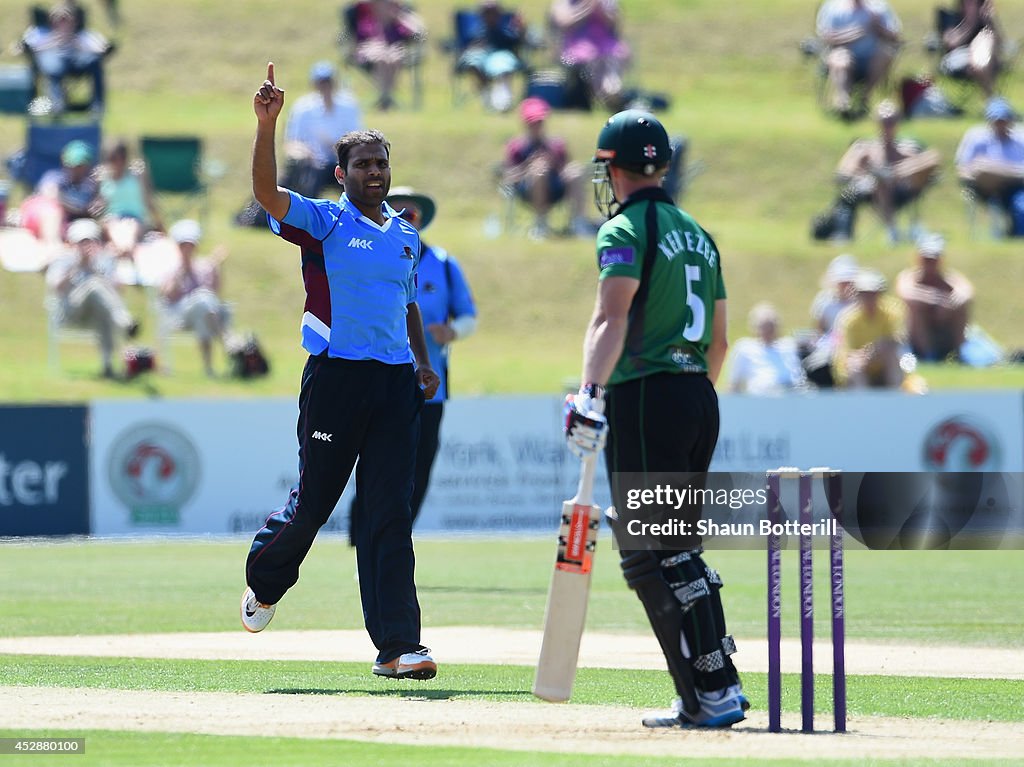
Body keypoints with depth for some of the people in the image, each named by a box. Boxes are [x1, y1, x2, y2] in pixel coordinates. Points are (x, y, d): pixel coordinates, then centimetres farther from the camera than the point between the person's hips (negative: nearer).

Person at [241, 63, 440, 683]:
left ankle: (398, 645, -6)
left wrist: (424, 363, 12)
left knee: (391, 514, -2)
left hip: (396, 383, 4)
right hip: (336, 377, -4)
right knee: (314, 501, 2)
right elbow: (267, 192, -16)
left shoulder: (406, 236, 17)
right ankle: (265, 580, 34)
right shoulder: (324, 221, 1)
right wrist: (267, 124, -28)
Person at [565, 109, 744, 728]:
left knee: (652, 555, -6)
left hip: (644, 398, -8)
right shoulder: (698, 235, 18)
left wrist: (591, 396, -32)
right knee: (679, 551, 15)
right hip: (700, 399, 8)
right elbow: (719, 340, 22)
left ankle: (714, 692, -11)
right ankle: (710, 696, 13)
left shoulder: (625, 230, -7)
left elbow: (612, 318, -22)